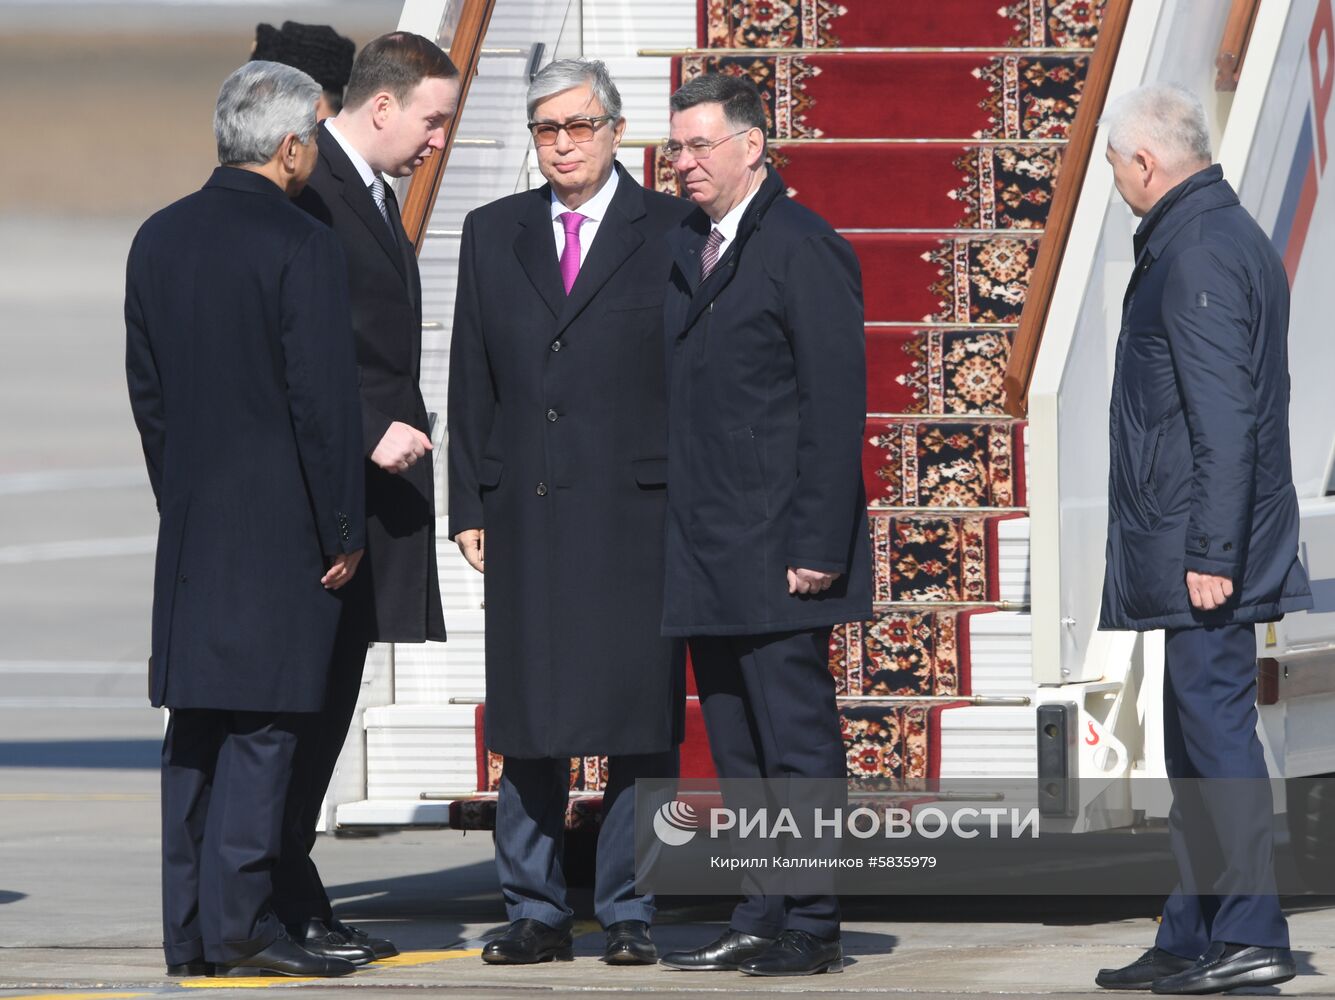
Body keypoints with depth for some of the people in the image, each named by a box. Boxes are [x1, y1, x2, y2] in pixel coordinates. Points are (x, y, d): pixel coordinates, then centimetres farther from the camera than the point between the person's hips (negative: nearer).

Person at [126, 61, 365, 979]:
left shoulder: (160, 240, 8)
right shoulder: (301, 247, -13)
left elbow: (146, 387, 13)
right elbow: (325, 399, -14)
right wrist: (344, 532, -7)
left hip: (191, 524, 7)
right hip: (280, 525, -7)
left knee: (196, 724, 9)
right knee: (262, 723, -5)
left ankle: (189, 931, 10)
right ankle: (237, 923, -7)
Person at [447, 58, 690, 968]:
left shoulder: (672, 232, 3)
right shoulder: (494, 235, 13)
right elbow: (471, 379, 13)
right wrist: (470, 504, 6)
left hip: (636, 511, -3)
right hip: (525, 510, 3)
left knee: (637, 719, -2)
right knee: (526, 720, 3)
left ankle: (632, 914, 3)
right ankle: (537, 912, 9)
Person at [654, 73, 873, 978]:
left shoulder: (803, 249, -9)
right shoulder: (684, 250, 15)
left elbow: (837, 405, -13)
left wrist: (817, 545, -17)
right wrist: (679, 539, 10)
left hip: (777, 553, -8)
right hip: (707, 558, 8)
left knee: (798, 741, -5)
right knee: (738, 748, 10)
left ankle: (812, 928, -1)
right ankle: (759, 922, 14)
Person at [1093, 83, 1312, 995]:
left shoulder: (1197, 254, -16)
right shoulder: (1231, 238, 17)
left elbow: (1222, 416, -22)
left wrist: (1211, 553, -23)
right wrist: (1208, 547, 20)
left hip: (1201, 546, -11)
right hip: (1200, 547, 11)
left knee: (1215, 727, -9)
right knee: (1198, 738, 12)